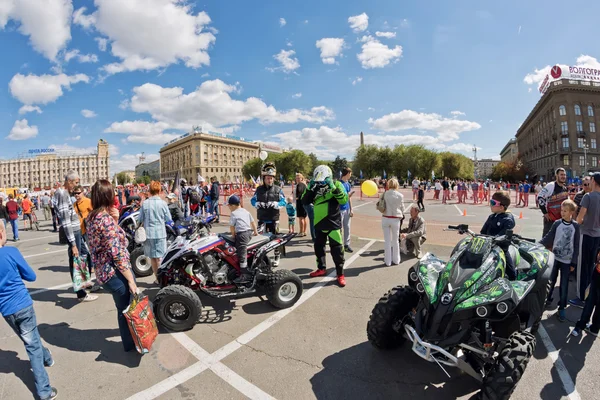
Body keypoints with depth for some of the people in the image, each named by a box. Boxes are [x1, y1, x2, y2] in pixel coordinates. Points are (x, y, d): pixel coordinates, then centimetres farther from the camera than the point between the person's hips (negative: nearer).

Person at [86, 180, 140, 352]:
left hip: (103, 272, 9)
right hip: (116, 273, -9)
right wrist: (131, 280, -20)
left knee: (124, 308, 26)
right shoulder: (106, 219, -23)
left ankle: (130, 334, 45)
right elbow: (117, 254, -25)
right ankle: (130, 343, 31)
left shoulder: (91, 218, 5)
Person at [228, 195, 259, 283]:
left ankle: (244, 275, -7)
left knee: (242, 254, -8)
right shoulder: (245, 211, 19)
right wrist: (255, 231, 32)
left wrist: (233, 235, 9)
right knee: (242, 253, 18)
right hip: (249, 232, 9)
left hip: (241, 234, -8)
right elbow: (252, 222, 23)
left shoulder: (234, 214, -2)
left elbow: (231, 226, -4)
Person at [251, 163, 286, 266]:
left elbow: (284, 201, -3)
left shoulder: (278, 189, -1)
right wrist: (257, 204, -13)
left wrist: (275, 204, -21)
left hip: (274, 219, -2)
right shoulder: (259, 189, 6)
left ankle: (277, 257, 20)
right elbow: (252, 200, 9)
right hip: (262, 219, 2)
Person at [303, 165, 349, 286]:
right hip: (319, 224, 6)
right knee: (318, 248, 17)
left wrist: (334, 188, -29)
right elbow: (305, 201, 3)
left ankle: (340, 274, 12)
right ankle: (321, 268, 35)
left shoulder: (336, 185, -7)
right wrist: (309, 189, -10)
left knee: (337, 250, -1)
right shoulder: (315, 187, 6)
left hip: (333, 224, -5)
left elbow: (344, 200, -21)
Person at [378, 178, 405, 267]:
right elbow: (402, 208, 3)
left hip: (385, 218, 1)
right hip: (395, 219, -1)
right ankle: (396, 260, 25)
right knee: (395, 240, 14)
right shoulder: (400, 195, -7)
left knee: (387, 240, 10)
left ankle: (388, 261, 17)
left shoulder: (384, 194, -6)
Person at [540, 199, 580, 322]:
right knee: (551, 281, 11)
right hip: (555, 257, 1)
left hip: (567, 260, -1)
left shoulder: (575, 226, -6)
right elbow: (549, 238, 0)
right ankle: (547, 300, 30)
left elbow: (577, 245, -3)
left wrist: (574, 262, -4)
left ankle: (562, 307, 17)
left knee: (564, 285, 4)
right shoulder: (557, 223, -4)